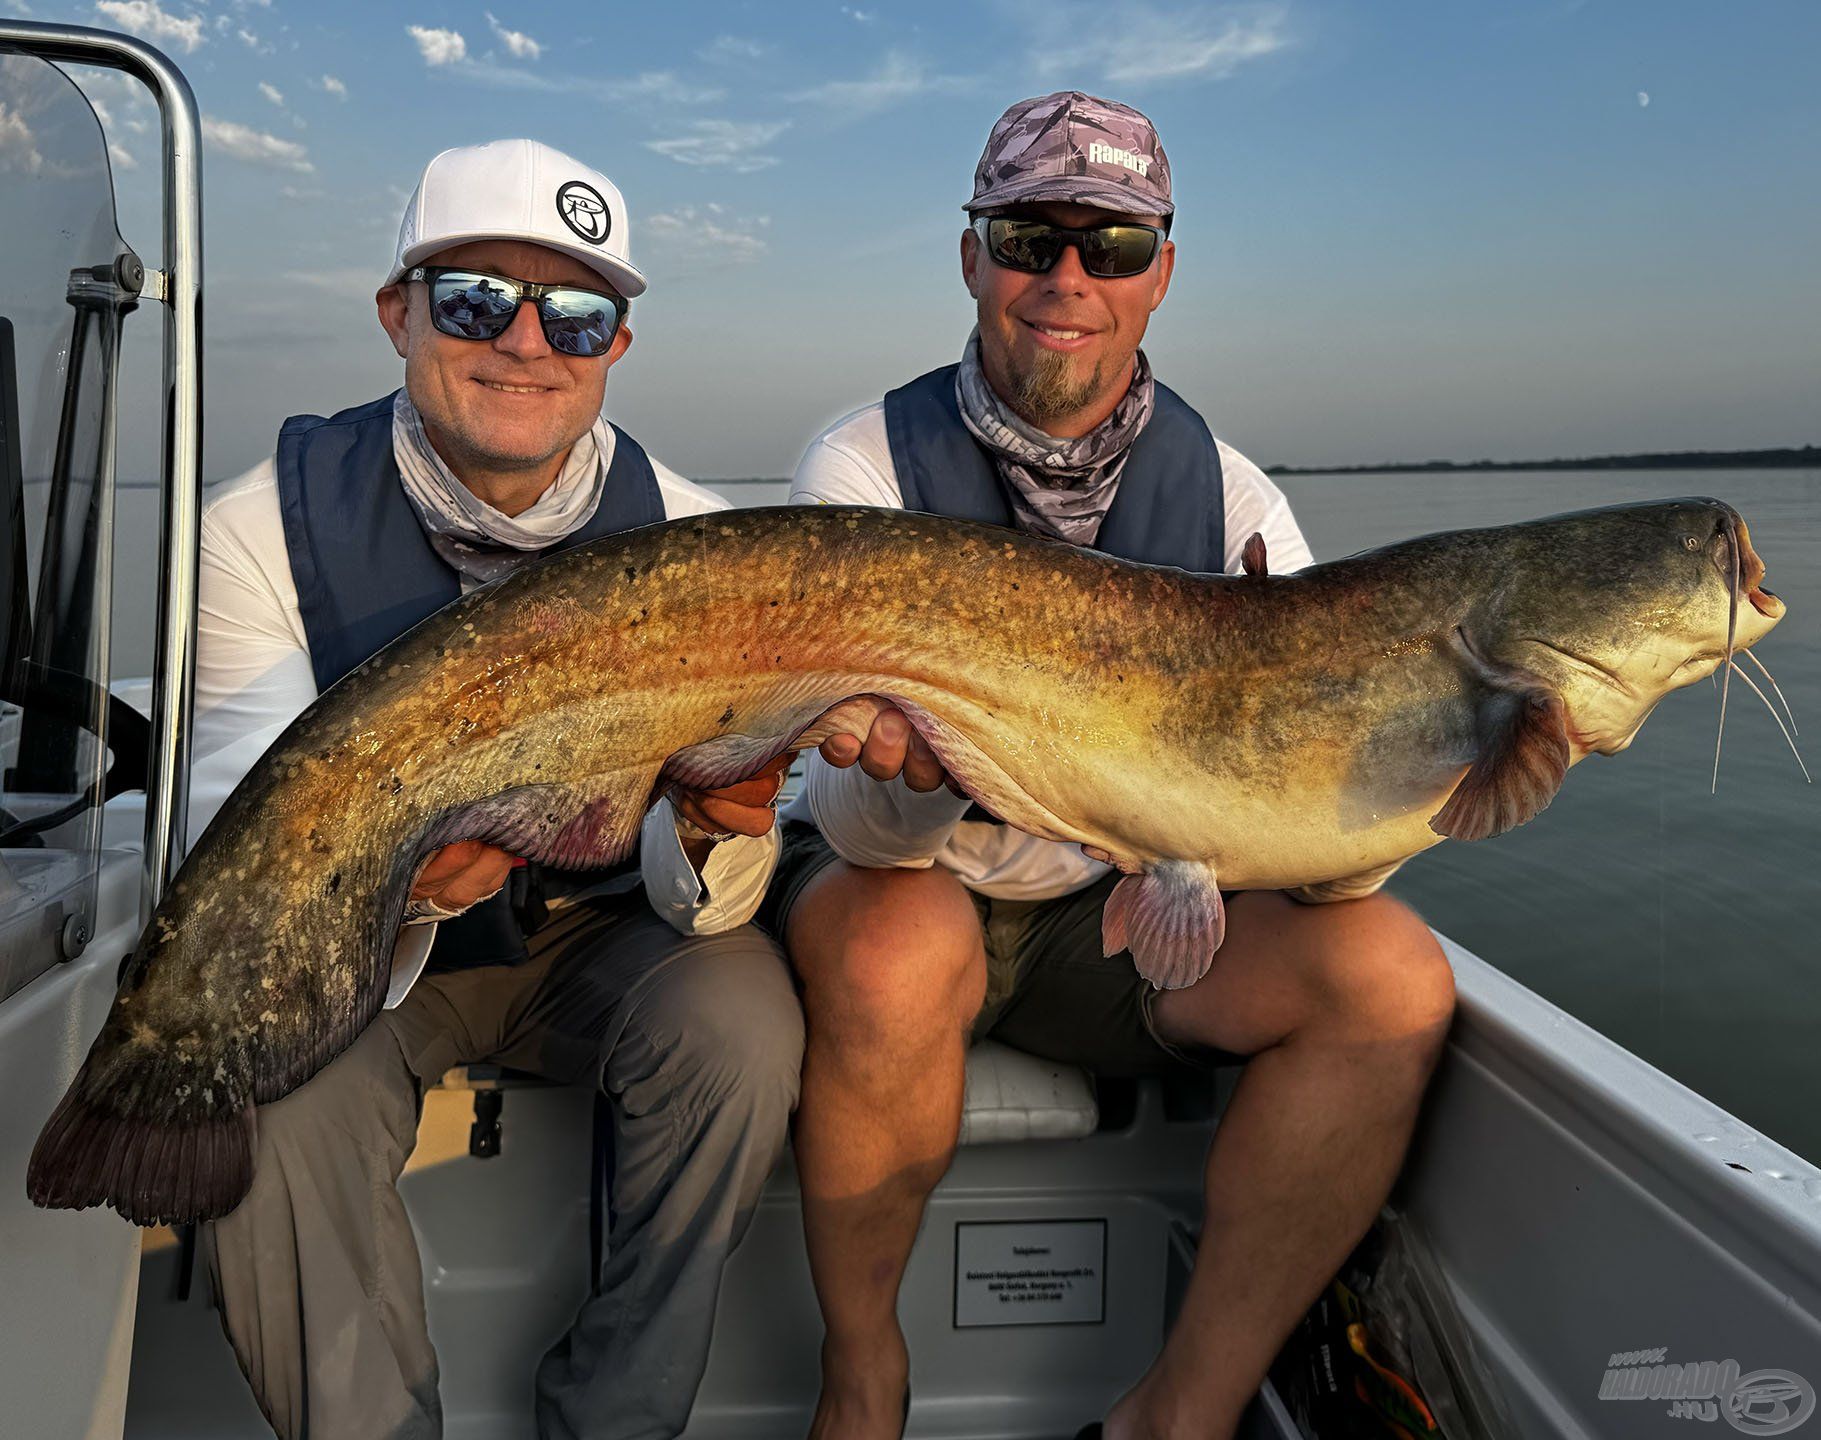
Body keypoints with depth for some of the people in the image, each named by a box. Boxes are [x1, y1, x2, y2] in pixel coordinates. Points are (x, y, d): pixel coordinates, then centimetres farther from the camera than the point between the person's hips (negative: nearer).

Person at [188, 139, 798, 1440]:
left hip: (597, 933, 1)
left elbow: (695, 897, -15)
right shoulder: (266, 526, -15)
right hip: (355, 946, 0)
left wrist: (712, 832, -40)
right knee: (275, 1096, -29)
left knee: (742, 1021, -26)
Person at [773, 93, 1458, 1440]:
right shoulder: (866, 465, -12)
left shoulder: (1230, 496, -4)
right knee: (896, 950, -36)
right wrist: (913, 774, -44)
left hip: (1123, 907, 3)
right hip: (900, 897, -2)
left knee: (1391, 973, -18)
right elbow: (860, 827, -21)